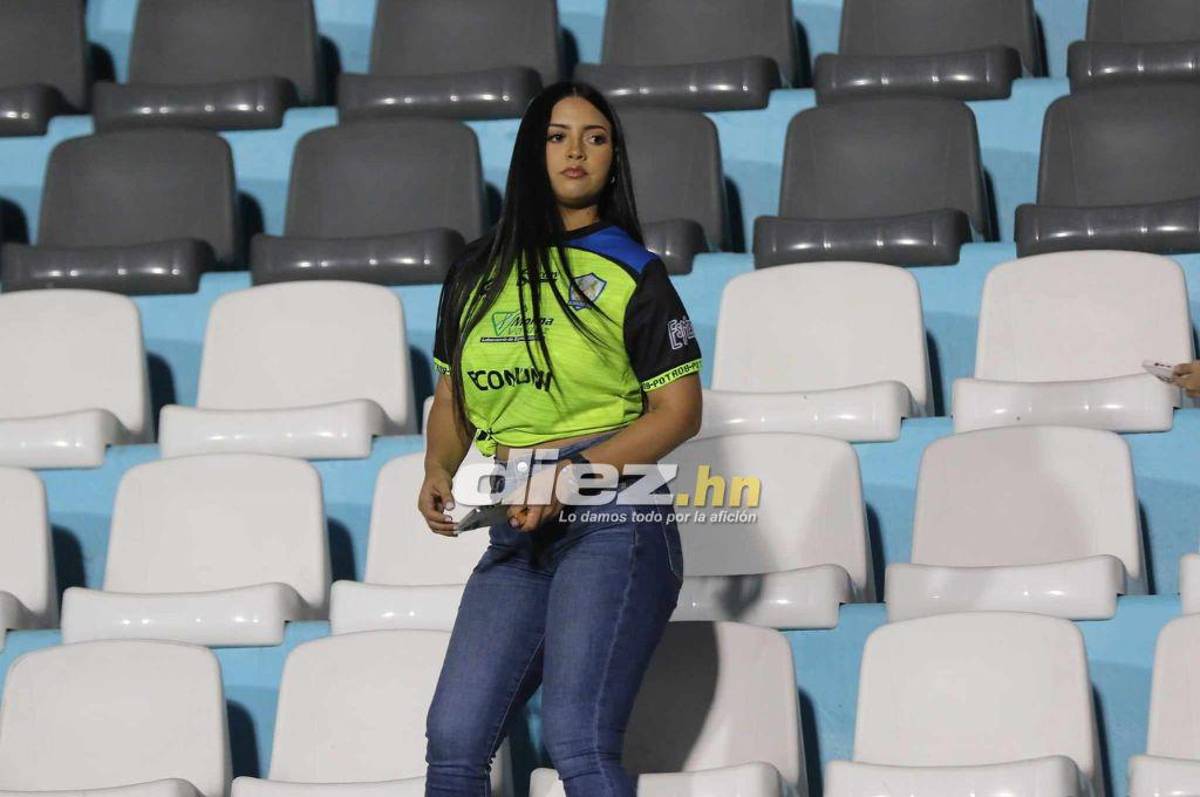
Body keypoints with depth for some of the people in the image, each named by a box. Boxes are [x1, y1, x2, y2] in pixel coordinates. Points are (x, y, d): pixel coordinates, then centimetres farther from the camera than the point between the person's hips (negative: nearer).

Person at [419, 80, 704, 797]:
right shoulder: (478, 274, 14)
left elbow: (680, 411, -3)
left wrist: (571, 475, -15)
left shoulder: (631, 272, 1)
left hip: (613, 524, -5)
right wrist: (438, 473, 0)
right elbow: (452, 398, 22)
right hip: (516, 538, 5)